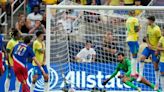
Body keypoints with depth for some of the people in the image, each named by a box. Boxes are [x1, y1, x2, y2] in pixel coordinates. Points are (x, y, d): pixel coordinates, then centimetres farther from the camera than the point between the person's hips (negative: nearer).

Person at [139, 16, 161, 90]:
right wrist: (148, 44, -7)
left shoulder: (157, 29, -21)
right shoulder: (148, 27, 3)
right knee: (142, 57, -12)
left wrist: (157, 50, -18)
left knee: (156, 66, -1)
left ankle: (157, 82, 9)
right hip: (149, 47, 7)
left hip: (155, 49, -7)